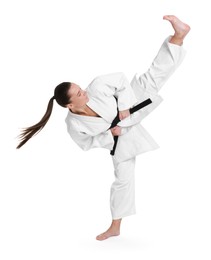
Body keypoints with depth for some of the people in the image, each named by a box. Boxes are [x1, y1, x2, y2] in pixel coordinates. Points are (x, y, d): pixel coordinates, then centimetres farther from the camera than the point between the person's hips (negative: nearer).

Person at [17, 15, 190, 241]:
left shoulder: (96, 87, -29)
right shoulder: (74, 125, -27)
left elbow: (121, 79, -14)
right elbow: (88, 144, -9)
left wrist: (124, 105, -26)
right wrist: (110, 134, -21)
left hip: (129, 109, 1)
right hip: (120, 140, 0)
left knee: (151, 78, -16)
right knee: (123, 179, 7)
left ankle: (178, 35, -14)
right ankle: (115, 227, 25)